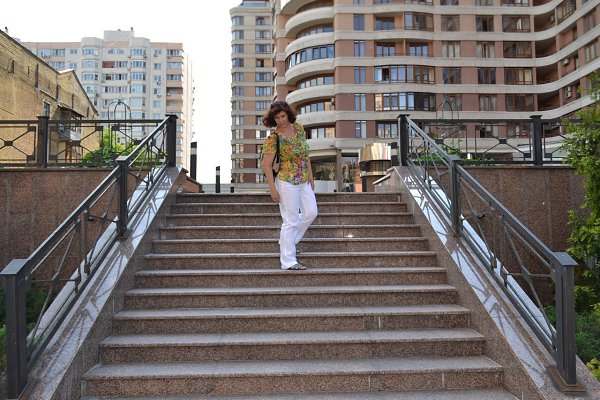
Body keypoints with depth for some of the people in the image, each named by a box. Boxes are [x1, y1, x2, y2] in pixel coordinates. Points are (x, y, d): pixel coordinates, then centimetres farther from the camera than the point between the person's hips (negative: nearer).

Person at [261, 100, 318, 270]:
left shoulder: (299, 128, 3)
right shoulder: (272, 137, -15)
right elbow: (266, 165, -14)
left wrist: (310, 175, 13)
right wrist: (273, 189, -16)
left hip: (304, 181, 7)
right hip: (287, 183, -7)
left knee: (311, 213, 10)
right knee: (291, 221, -3)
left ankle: (287, 241, 29)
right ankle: (288, 261, 7)